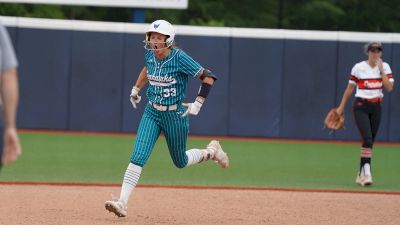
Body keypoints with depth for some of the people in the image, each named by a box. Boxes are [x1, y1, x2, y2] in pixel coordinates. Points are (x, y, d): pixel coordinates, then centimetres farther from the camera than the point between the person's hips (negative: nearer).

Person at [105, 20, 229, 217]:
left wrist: (198, 103, -21)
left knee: (180, 162, 14)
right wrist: (136, 88, 22)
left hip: (175, 115, -4)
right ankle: (122, 202, -17)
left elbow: (208, 77, -18)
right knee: (137, 157, -12)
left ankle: (211, 151, 43)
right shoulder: (150, 55, -2)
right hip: (151, 113, 4)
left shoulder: (179, 58, -19)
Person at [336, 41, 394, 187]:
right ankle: (367, 173, -22)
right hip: (361, 107, -4)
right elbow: (350, 88, 4)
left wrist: (381, 71, -11)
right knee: (367, 139, -18)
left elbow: (389, 88, -5)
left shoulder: (385, 67, 5)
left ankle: (361, 174, 15)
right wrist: (341, 107, 7)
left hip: (376, 108, 4)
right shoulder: (359, 68, -3)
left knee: (370, 141, 6)